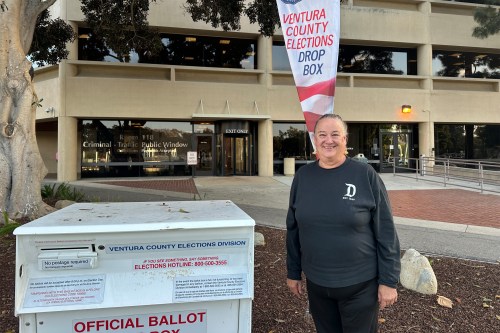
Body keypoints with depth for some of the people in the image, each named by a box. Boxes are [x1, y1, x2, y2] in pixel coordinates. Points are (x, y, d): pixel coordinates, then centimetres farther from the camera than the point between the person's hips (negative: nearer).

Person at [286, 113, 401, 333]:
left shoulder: (365, 174, -11)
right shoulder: (303, 176, -1)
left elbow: (386, 232, -8)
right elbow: (293, 229, 5)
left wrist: (388, 280, -8)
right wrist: (293, 272, 8)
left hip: (360, 285, -3)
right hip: (316, 284, 3)